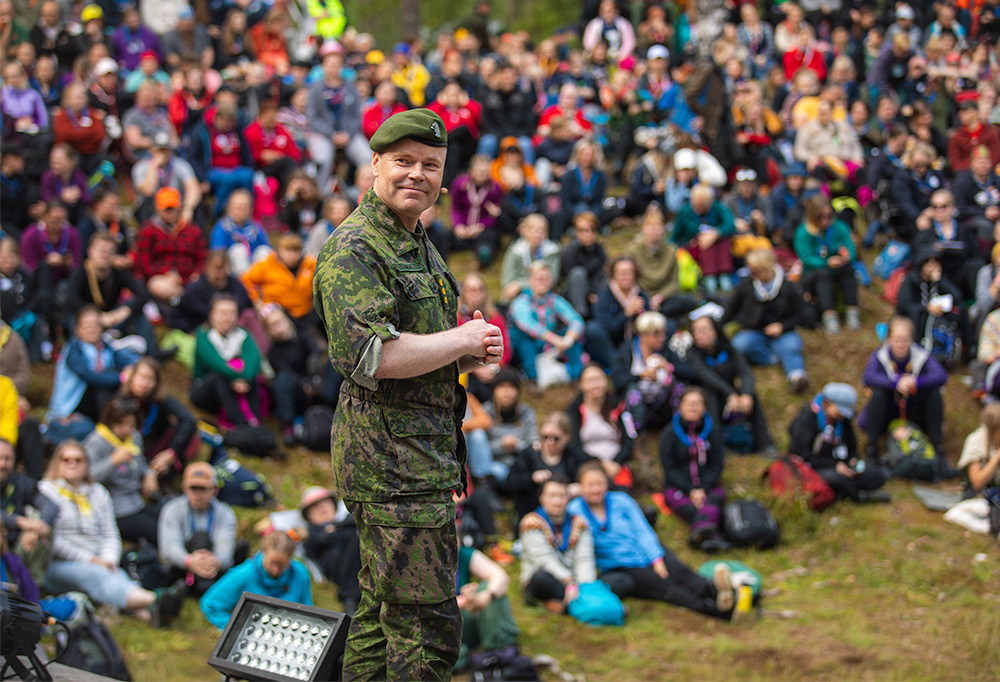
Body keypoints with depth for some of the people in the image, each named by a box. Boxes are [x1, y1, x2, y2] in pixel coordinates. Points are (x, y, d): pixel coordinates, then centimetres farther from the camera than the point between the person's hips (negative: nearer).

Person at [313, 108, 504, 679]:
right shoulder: (353, 251, -12)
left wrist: (473, 353, 6)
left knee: (383, 612, 15)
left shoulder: (421, 247, 19)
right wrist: (464, 341, -14)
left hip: (428, 454, 10)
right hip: (392, 458, -10)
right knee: (428, 630, -10)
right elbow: (369, 356, -25)